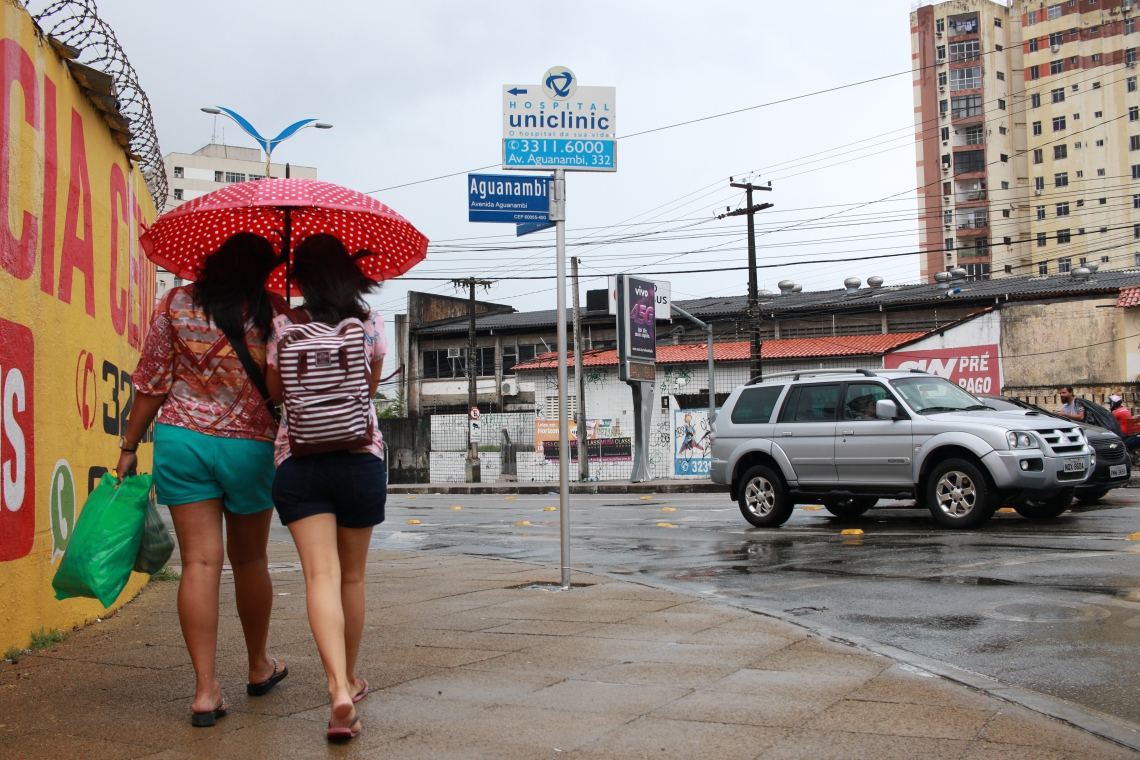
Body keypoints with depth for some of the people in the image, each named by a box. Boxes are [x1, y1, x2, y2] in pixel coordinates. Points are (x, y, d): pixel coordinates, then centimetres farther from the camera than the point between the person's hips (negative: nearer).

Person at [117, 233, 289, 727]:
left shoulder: (177, 303, 2)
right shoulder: (273, 311, -3)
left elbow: (151, 383, 2)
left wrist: (129, 447, 8)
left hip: (181, 440, 1)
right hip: (251, 446, -1)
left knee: (200, 562, 1)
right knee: (249, 559, 15)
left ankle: (206, 689, -2)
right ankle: (259, 667, 32)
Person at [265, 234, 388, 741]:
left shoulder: (284, 326, -3)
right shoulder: (370, 323, 1)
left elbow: (276, 391, 8)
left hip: (299, 459, -1)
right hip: (361, 457, 2)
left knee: (321, 574, -7)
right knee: (352, 576, 15)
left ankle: (339, 688, -23)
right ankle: (350, 680, 29)